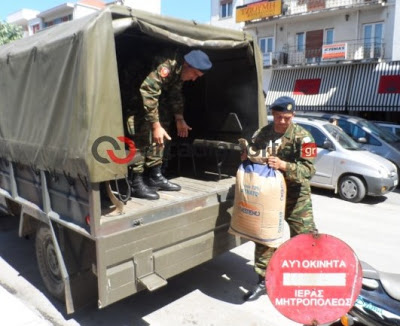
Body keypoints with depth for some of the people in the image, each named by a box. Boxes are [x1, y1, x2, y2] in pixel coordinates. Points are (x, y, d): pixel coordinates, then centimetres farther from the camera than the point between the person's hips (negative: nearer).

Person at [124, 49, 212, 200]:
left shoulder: (180, 69, -3)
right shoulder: (166, 66, -33)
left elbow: (175, 94, 11)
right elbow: (148, 93, -37)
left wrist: (179, 119, 8)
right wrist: (156, 125, -35)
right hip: (134, 94, -10)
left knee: (159, 135, 8)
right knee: (141, 135, -18)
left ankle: (155, 176, 17)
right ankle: (135, 183, -11)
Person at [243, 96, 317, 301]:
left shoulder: (302, 136, -11)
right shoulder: (261, 134, 1)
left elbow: (309, 169, -18)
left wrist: (284, 166, -33)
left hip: (296, 196, -3)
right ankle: (263, 280, 23)